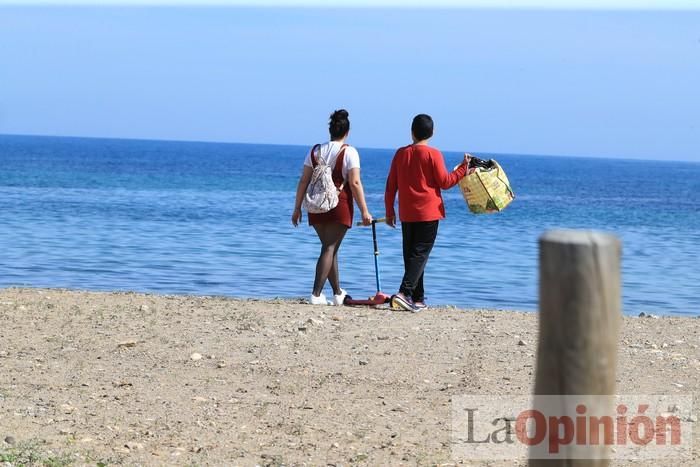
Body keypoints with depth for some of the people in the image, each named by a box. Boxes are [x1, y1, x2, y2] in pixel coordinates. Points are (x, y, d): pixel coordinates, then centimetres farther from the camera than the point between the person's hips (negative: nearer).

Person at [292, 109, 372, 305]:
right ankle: (316, 294, -12)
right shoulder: (349, 152, -6)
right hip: (340, 205, -4)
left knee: (331, 247, 15)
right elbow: (355, 183, -11)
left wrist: (297, 208, 11)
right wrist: (364, 211, -8)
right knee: (330, 248, -2)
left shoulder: (315, 151, 7)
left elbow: (304, 181, 6)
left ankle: (338, 294, 23)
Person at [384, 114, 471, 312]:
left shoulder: (401, 153, 5)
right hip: (428, 213, -4)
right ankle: (404, 292, -21)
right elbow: (445, 182, -6)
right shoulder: (433, 154, -8)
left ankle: (417, 298, 13)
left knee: (410, 254, 11)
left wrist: (390, 211, 16)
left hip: (406, 214, 4)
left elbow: (391, 185, 8)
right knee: (420, 254, -5)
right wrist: (464, 167, 3)